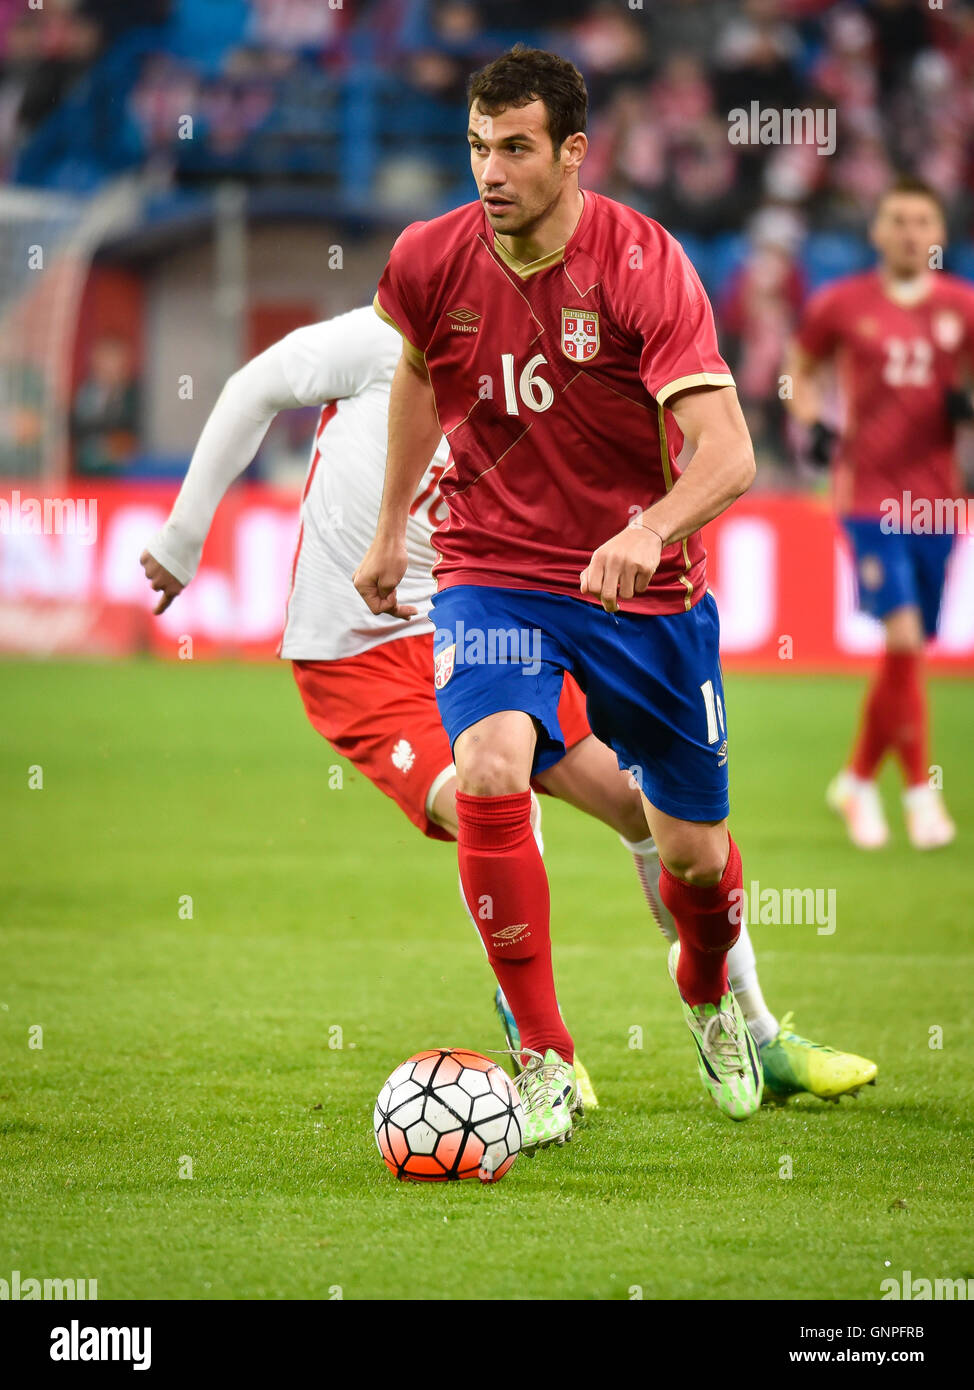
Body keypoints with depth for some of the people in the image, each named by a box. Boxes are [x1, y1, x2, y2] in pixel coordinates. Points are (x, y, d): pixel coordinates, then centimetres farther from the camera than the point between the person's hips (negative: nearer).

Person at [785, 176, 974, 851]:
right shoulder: (840, 304, 1)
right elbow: (803, 368, 16)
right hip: (868, 493, -3)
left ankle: (859, 780, 26)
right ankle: (919, 791, -8)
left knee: (908, 652, 8)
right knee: (903, 637, -16)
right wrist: (814, 424, -1)